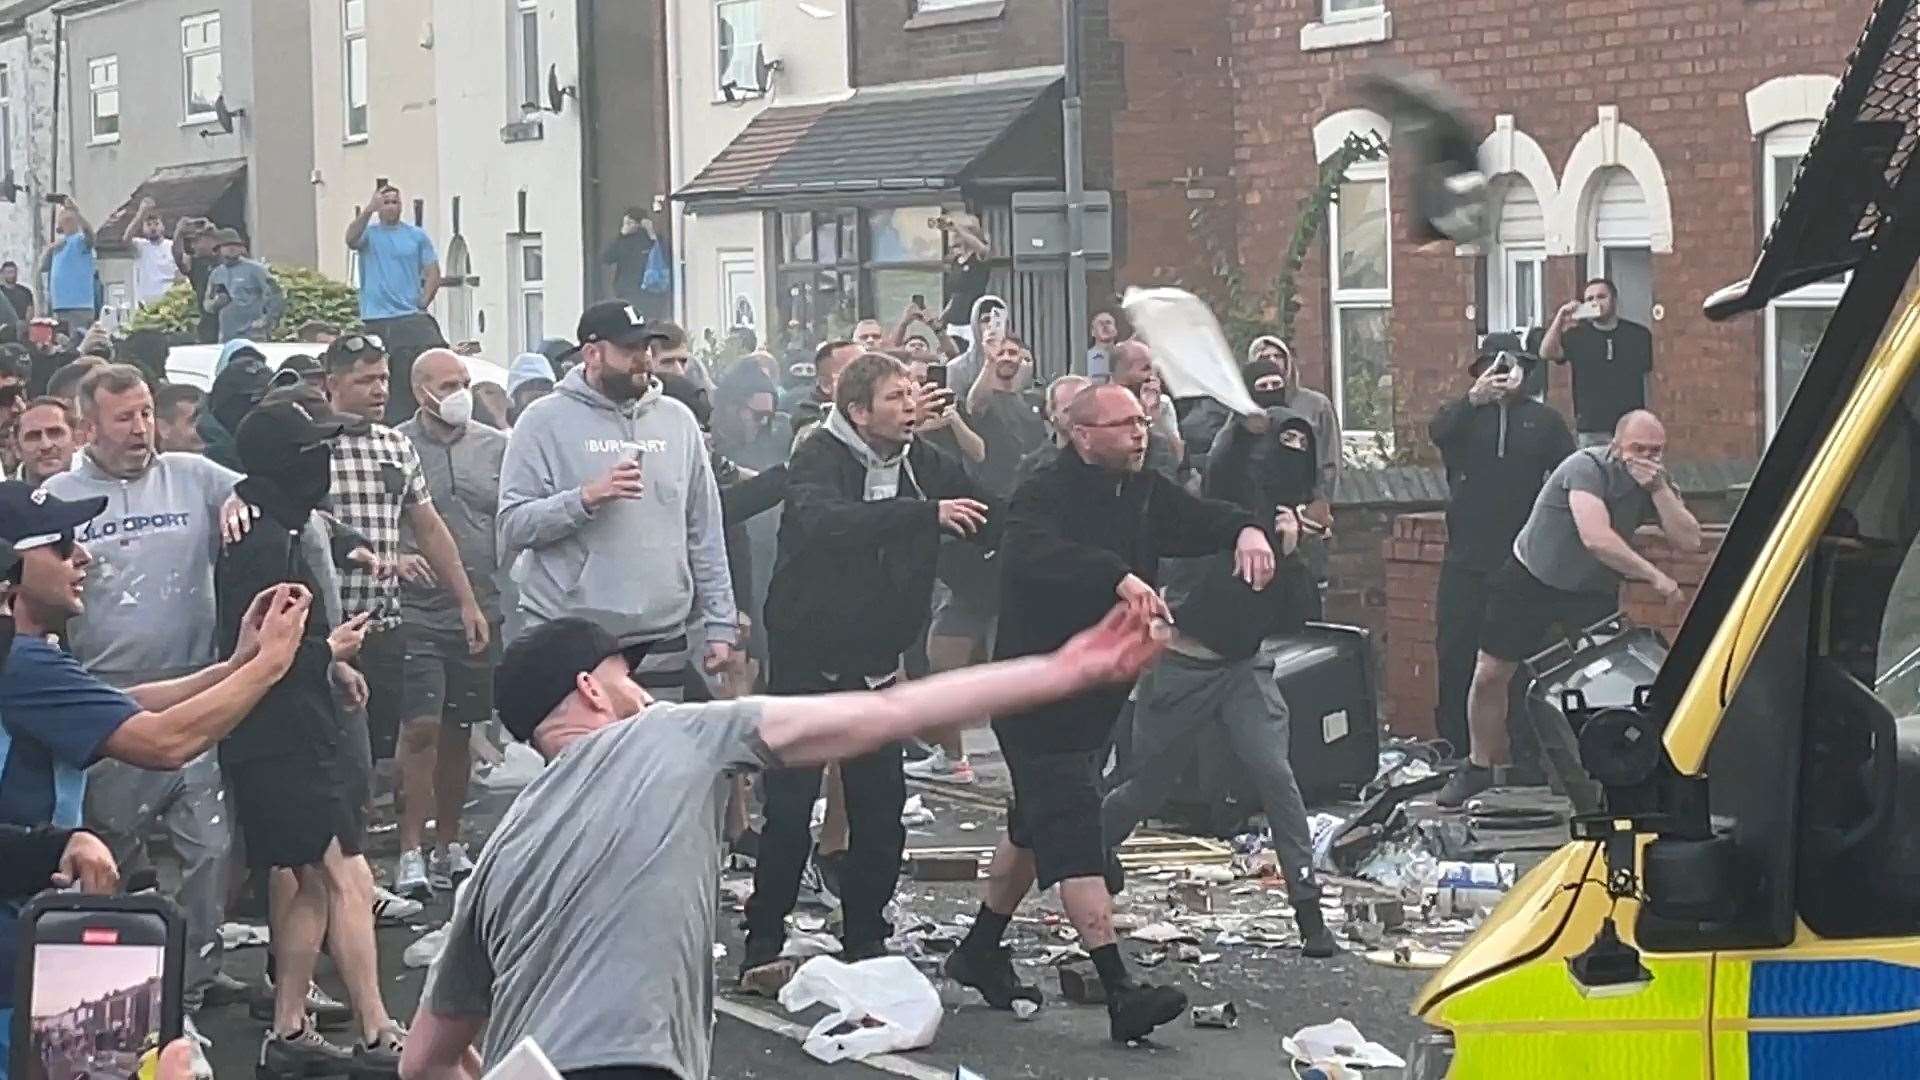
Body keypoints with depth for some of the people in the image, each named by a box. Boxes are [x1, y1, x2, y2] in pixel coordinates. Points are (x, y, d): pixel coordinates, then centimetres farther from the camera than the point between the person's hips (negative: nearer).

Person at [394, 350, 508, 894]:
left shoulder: (495, 447, 7)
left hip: (481, 610, 4)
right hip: (416, 611, -4)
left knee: (459, 731, 12)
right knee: (420, 727, -10)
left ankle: (448, 845, 23)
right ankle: (411, 852, -5)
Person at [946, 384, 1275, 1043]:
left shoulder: (1144, 493, 6)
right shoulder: (1046, 496, -20)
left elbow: (1199, 518, 13)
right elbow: (1034, 550, -39)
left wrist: (1245, 531, -12)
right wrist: (1119, 577, -52)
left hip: (1098, 692, 9)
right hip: (1039, 697, -9)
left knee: (1036, 826, 20)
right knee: (1074, 836, -14)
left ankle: (980, 953, 36)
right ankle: (1120, 993, -20)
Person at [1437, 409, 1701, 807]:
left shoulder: (1657, 484, -9)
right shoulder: (1588, 467, -28)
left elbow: (1689, 541, -20)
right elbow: (1595, 538, -41)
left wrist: (1658, 489, -29)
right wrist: (1654, 576, -41)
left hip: (1594, 592, 3)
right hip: (1530, 579, -3)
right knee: (1489, 674, 0)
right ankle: (1479, 769, 19)